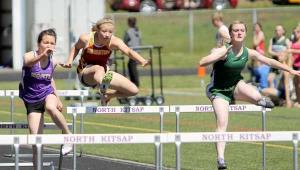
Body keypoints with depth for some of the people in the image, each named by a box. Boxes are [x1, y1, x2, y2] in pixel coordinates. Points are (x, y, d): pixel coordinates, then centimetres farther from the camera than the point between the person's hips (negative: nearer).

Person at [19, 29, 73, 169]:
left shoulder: (53, 62, -3)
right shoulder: (29, 56, -16)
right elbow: (29, 62, -42)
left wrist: (57, 98, 14)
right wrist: (43, 55, -61)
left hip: (47, 94, 1)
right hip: (32, 101, -1)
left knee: (50, 107, -37)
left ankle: (68, 135, -21)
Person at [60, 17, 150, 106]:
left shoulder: (114, 41, -24)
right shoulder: (86, 39, -20)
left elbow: (128, 51, -43)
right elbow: (76, 48, 5)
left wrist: (143, 61, -60)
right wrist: (69, 61, -10)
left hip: (104, 74, 3)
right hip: (85, 74, -3)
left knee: (134, 90, -3)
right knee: (99, 69, -40)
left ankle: (107, 95, 18)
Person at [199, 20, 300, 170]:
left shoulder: (248, 53, -8)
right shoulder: (224, 51, -24)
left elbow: (269, 61, 3)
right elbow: (202, 62, -35)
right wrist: (220, 55, -45)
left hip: (236, 86, 3)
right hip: (219, 91, -3)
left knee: (255, 96, -27)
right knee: (222, 123, -19)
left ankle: (260, 101, 12)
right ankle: (220, 158, -14)